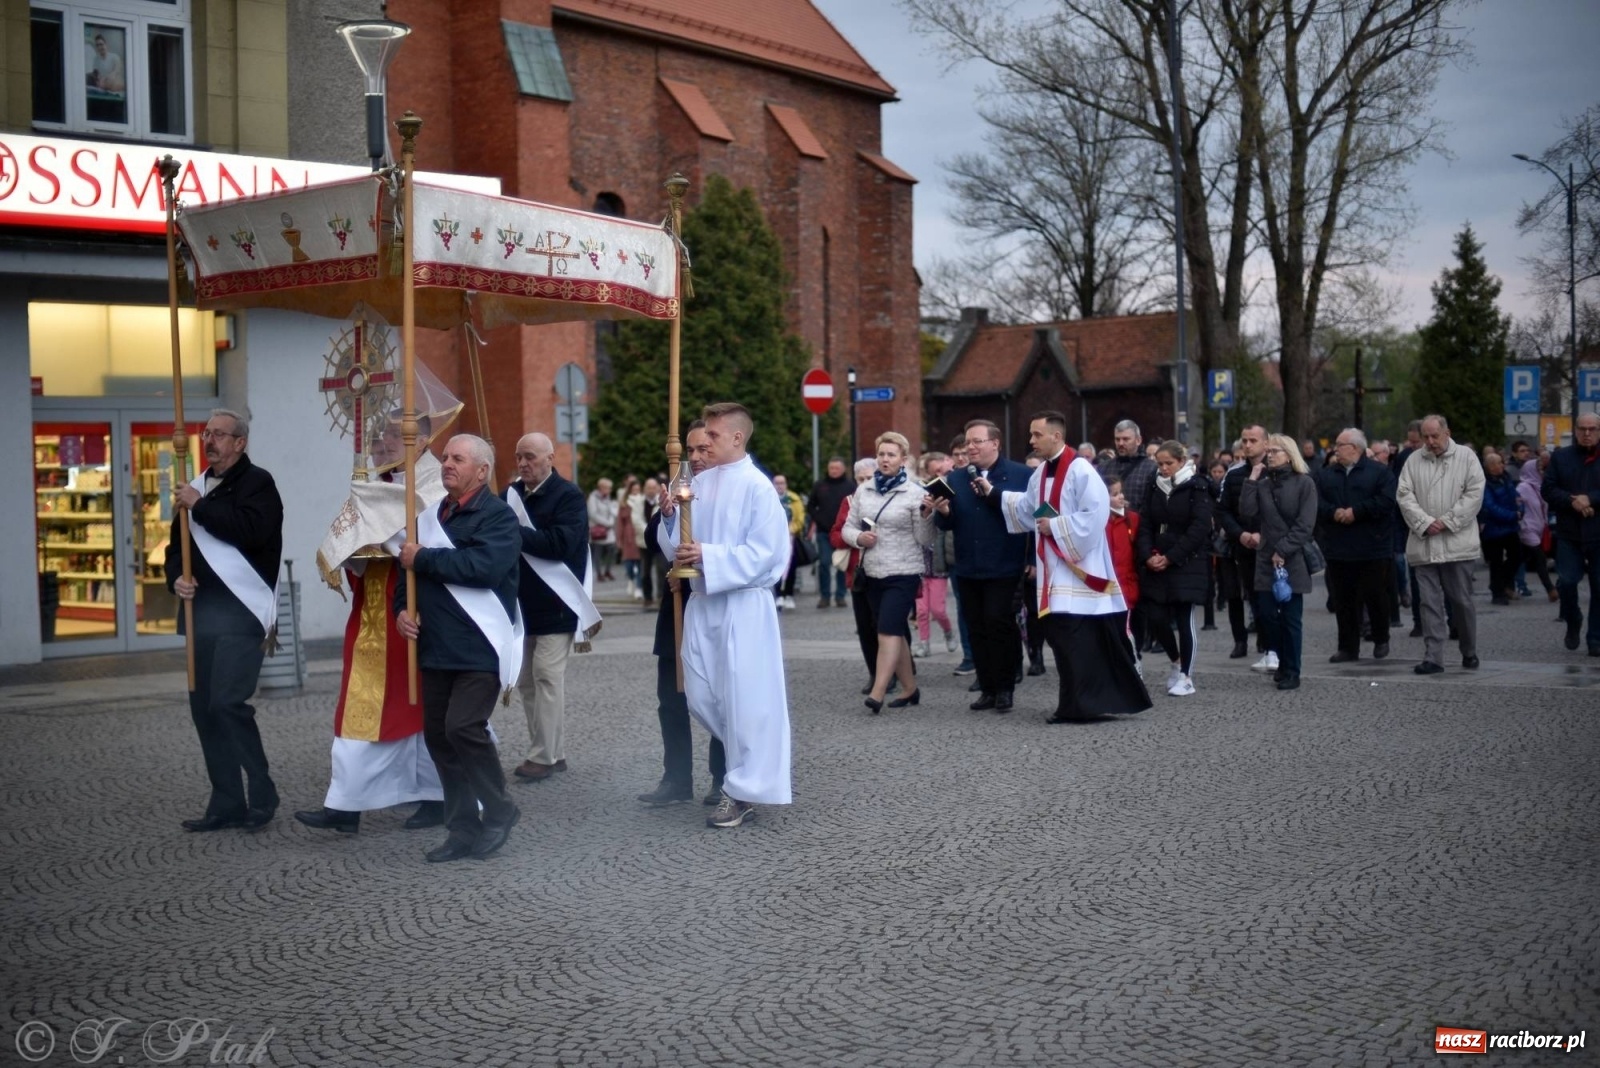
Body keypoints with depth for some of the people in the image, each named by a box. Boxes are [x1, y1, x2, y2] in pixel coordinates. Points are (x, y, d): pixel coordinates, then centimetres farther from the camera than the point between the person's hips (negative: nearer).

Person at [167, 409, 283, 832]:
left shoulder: (257, 482, -3)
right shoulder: (197, 488, 19)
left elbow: (250, 530, -21)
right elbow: (177, 545, 22)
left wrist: (199, 506, -16)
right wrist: (176, 578, 2)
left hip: (241, 613, -8)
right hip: (202, 612, 8)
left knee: (228, 702, -15)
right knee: (203, 708, 7)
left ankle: (261, 794, -3)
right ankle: (227, 804, 14)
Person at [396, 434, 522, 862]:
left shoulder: (498, 516, -8)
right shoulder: (431, 518, 16)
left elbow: (486, 565, -25)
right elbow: (409, 569, 25)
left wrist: (423, 558, -16)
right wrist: (402, 607, 4)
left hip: (481, 646, -8)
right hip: (437, 647, 8)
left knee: (464, 727, -16)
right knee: (438, 734, 7)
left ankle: (498, 811, 5)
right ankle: (464, 828, 17)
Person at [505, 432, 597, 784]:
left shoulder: (568, 496, -8)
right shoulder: (512, 494, 11)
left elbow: (561, 543, -22)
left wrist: (515, 533, -23)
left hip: (555, 604, -7)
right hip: (523, 603, 7)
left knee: (547, 676, -8)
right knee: (526, 680, 10)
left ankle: (544, 756, -3)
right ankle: (553, 752, 18)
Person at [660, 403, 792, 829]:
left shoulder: (756, 486, -11)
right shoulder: (698, 483, 9)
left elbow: (764, 552, -16)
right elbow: (677, 544, 12)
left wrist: (708, 556, -20)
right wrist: (669, 517, -8)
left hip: (743, 606, -7)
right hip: (703, 601, 7)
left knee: (744, 697, -1)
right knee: (700, 697, 11)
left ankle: (744, 791, 8)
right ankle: (751, 755, 32)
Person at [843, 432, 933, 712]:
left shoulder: (915, 493, -7)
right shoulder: (863, 490, 7)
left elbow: (925, 540, -8)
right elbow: (848, 528, 11)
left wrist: (926, 515, -25)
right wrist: (858, 538, -10)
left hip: (903, 573, -5)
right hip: (872, 573, 5)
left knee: (888, 631, -14)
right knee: (895, 632, 12)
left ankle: (877, 694, -19)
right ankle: (909, 688, 23)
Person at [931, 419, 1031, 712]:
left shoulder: (1021, 475, -3)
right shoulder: (955, 478, 13)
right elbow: (947, 523, 11)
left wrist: (992, 492, -19)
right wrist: (942, 512, -11)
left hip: (1004, 568, -5)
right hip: (968, 568, 5)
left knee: (998, 623, -8)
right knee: (977, 630, 7)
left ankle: (1005, 688, 4)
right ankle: (987, 688, 13)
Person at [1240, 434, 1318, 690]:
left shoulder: (1304, 483, -5)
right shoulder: (1262, 484, 9)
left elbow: (1305, 525, -10)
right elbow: (1246, 511, -5)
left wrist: (1283, 550, -15)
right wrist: (1252, 480, -7)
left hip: (1293, 560, -4)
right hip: (1266, 559, 4)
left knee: (1290, 617, 0)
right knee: (1266, 613, 3)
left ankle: (1291, 672, 9)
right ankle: (1284, 661, 21)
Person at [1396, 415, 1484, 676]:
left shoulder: (1466, 457, 2)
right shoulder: (1414, 461, 9)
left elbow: (1474, 493, -5)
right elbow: (1404, 495, 3)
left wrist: (1447, 522, -11)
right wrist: (1425, 523, -10)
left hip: (1457, 543, -2)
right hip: (1424, 544, 2)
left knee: (1462, 601, 5)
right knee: (1429, 603, 0)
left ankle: (1469, 653, 21)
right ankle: (1433, 657, 2)